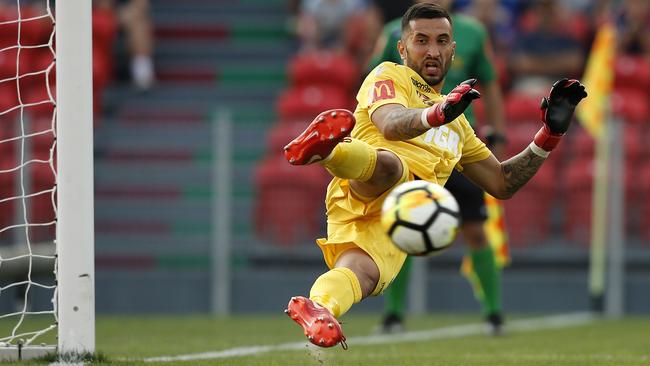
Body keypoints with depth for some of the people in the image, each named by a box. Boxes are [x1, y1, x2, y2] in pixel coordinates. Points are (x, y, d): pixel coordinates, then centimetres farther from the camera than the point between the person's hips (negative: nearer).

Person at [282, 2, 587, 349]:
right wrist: (437, 113, -29)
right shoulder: (389, 75, 16)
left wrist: (551, 133, 27)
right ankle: (325, 149, -73)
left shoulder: (457, 126, 38)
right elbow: (390, 124, -7)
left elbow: (501, 183, 37)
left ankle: (316, 307, -62)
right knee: (389, 165, -42)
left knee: (362, 272, -32)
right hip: (362, 192, -4)